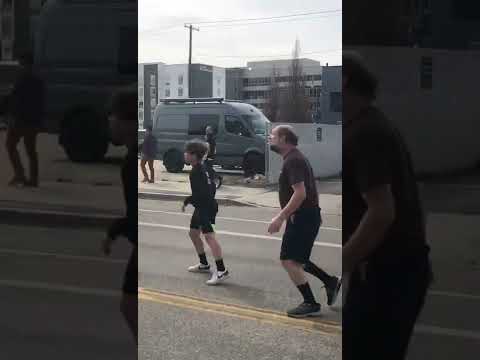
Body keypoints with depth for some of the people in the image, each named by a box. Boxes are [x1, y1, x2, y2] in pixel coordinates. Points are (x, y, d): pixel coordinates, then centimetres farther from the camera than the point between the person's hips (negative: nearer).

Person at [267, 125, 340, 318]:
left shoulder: (293, 161, -18)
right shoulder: (294, 158, 15)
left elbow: (300, 193, -27)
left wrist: (280, 218, -26)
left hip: (303, 217, -10)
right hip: (305, 216, 10)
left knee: (288, 261, -6)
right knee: (295, 259, 18)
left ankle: (310, 304, 1)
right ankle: (330, 281, 25)